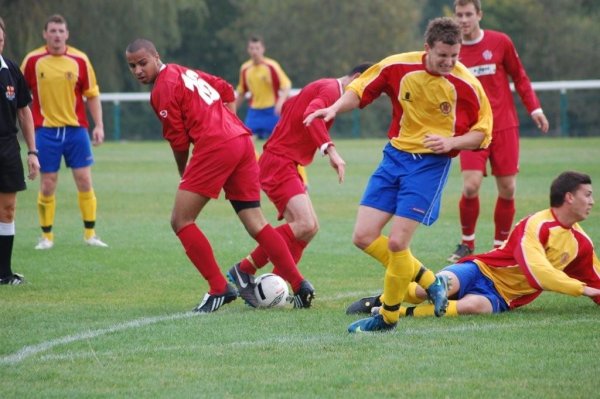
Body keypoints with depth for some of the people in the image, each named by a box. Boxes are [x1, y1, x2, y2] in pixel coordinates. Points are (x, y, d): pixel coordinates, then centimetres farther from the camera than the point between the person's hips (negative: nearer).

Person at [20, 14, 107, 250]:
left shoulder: (79, 60, -1)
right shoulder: (32, 60, -2)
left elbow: (92, 94, 4)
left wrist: (98, 125, -3)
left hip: (76, 128, 1)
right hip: (46, 130, -1)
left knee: (84, 181, -1)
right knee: (47, 184, 0)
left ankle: (90, 234, 10)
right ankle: (47, 236, 12)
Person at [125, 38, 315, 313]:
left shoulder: (163, 88, -4)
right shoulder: (185, 72, 22)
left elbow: (179, 140, -4)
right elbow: (227, 91, 30)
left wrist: (183, 173, 12)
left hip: (215, 146, -9)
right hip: (242, 139, 9)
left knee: (181, 221, -2)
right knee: (255, 224, 10)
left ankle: (219, 289, -6)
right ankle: (300, 285, 4)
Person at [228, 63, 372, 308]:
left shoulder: (323, 87, 20)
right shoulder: (331, 89, -12)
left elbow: (288, 106, 33)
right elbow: (311, 115, -32)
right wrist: (330, 150, -42)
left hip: (287, 165, 11)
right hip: (279, 163, -11)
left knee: (310, 227, 7)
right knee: (305, 225, -22)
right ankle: (244, 271, -14)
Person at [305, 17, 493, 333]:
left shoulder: (466, 85, -12)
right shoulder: (399, 67, -8)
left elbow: (482, 133, -3)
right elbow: (360, 90, 6)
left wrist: (451, 142, -20)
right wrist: (334, 109, -12)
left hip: (431, 164, -4)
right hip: (395, 155, 4)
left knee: (396, 242, -13)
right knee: (364, 237, -2)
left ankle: (388, 316, 8)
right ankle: (429, 281, 16)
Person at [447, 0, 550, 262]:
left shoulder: (500, 42, -1)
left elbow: (519, 77, 9)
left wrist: (534, 108, 1)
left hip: (504, 126, 1)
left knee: (507, 190, -1)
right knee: (470, 186, -15)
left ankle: (500, 247, 15)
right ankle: (467, 243, 5)